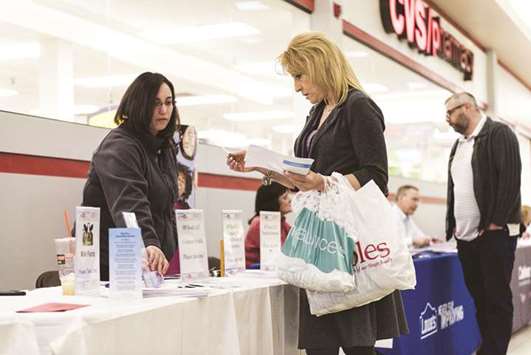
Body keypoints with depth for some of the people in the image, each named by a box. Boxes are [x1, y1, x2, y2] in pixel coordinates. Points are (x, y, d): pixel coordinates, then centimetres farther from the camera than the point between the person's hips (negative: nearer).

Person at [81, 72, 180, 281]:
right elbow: (129, 203, -32)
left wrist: (167, 252, 14)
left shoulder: (167, 149, 14)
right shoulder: (119, 147, -15)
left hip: (149, 265, 8)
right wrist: (149, 244, -46)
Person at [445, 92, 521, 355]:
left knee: (498, 299, -3)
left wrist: (496, 223, -18)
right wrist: (452, 225, 11)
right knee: (480, 299, 11)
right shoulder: (458, 145, 18)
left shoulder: (499, 133, -6)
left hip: (493, 234, -8)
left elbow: (510, 179, -15)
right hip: (465, 237, 8)